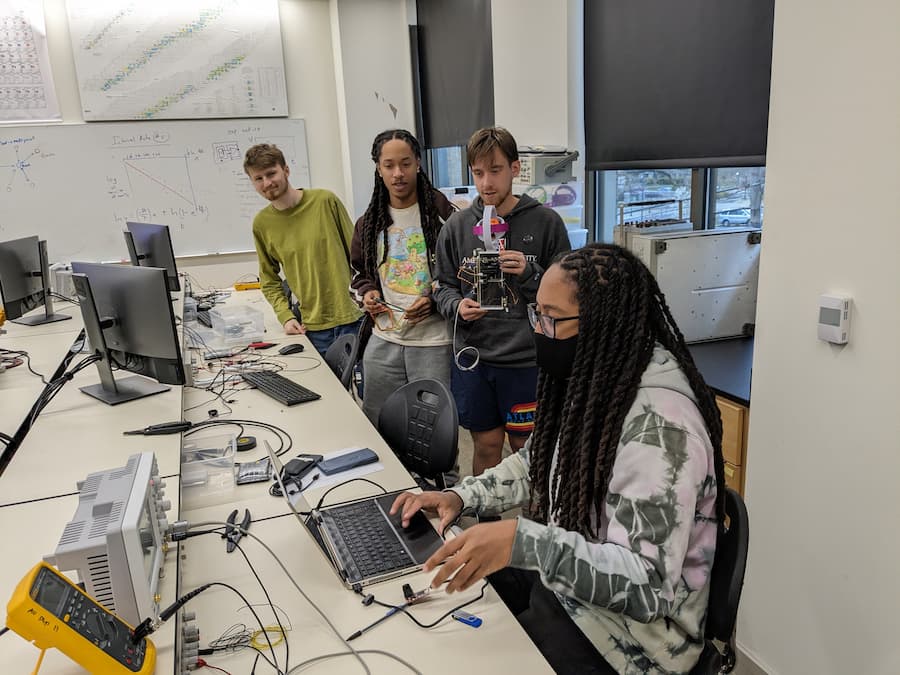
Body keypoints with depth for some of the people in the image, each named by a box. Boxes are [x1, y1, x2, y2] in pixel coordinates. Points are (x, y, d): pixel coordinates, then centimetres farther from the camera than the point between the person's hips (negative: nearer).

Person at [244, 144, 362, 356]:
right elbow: (269, 281, 11)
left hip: (354, 317, -1)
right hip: (313, 327, 2)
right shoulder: (262, 223, 3)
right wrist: (286, 316, -2)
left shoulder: (325, 201, -3)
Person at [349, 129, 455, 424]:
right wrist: (367, 293, 0)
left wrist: (436, 301, -17)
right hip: (383, 343, 5)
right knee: (376, 429, 15)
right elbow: (359, 272, 21)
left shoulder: (442, 213, -6)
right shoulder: (369, 223, 9)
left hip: (434, 342, -4)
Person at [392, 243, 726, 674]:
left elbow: (648, 584, -31)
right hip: (562, 576, 8)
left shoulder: (658, 424, -30)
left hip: (632, 625, -7)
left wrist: (521, 542, -41)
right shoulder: (590, 379, -3)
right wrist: (461, 496, -3)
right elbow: (537, 462, 11)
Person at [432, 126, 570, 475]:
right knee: (486, 446, 16)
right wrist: (457, 307, -12)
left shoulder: (545, 222, -4)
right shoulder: (457, 225, 3)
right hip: (472, 355, 2)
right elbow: (444, 286, 10)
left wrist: (529, 273, -19)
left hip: (526, 359, -2)